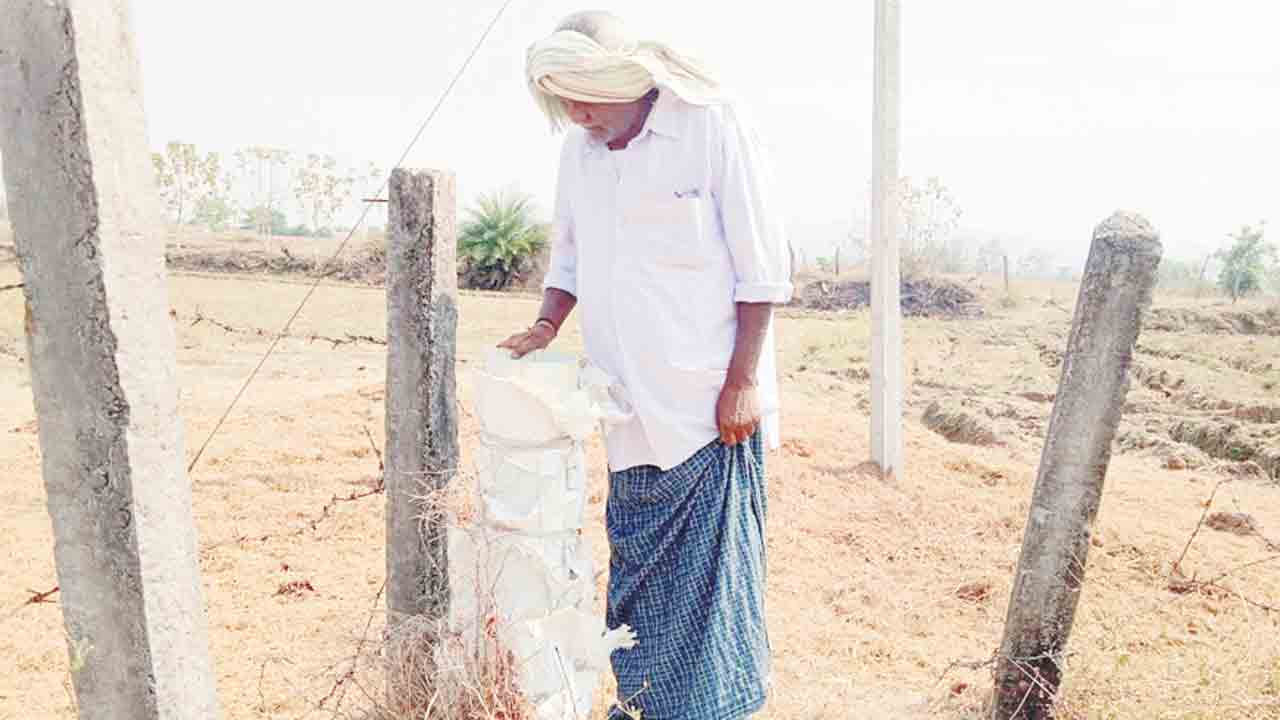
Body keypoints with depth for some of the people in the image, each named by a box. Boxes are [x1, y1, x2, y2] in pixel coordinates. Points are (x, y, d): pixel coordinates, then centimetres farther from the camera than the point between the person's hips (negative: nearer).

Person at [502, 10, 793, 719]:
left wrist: (742, 382, -12)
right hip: (631, 408, 6)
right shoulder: (578, 149, 8)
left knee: (711, 567, 2)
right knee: (636, 562, 15)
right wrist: (545, 327, 4)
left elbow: (762, 268, -10)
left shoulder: (711, 126, -10)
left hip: (709, 403, -6)